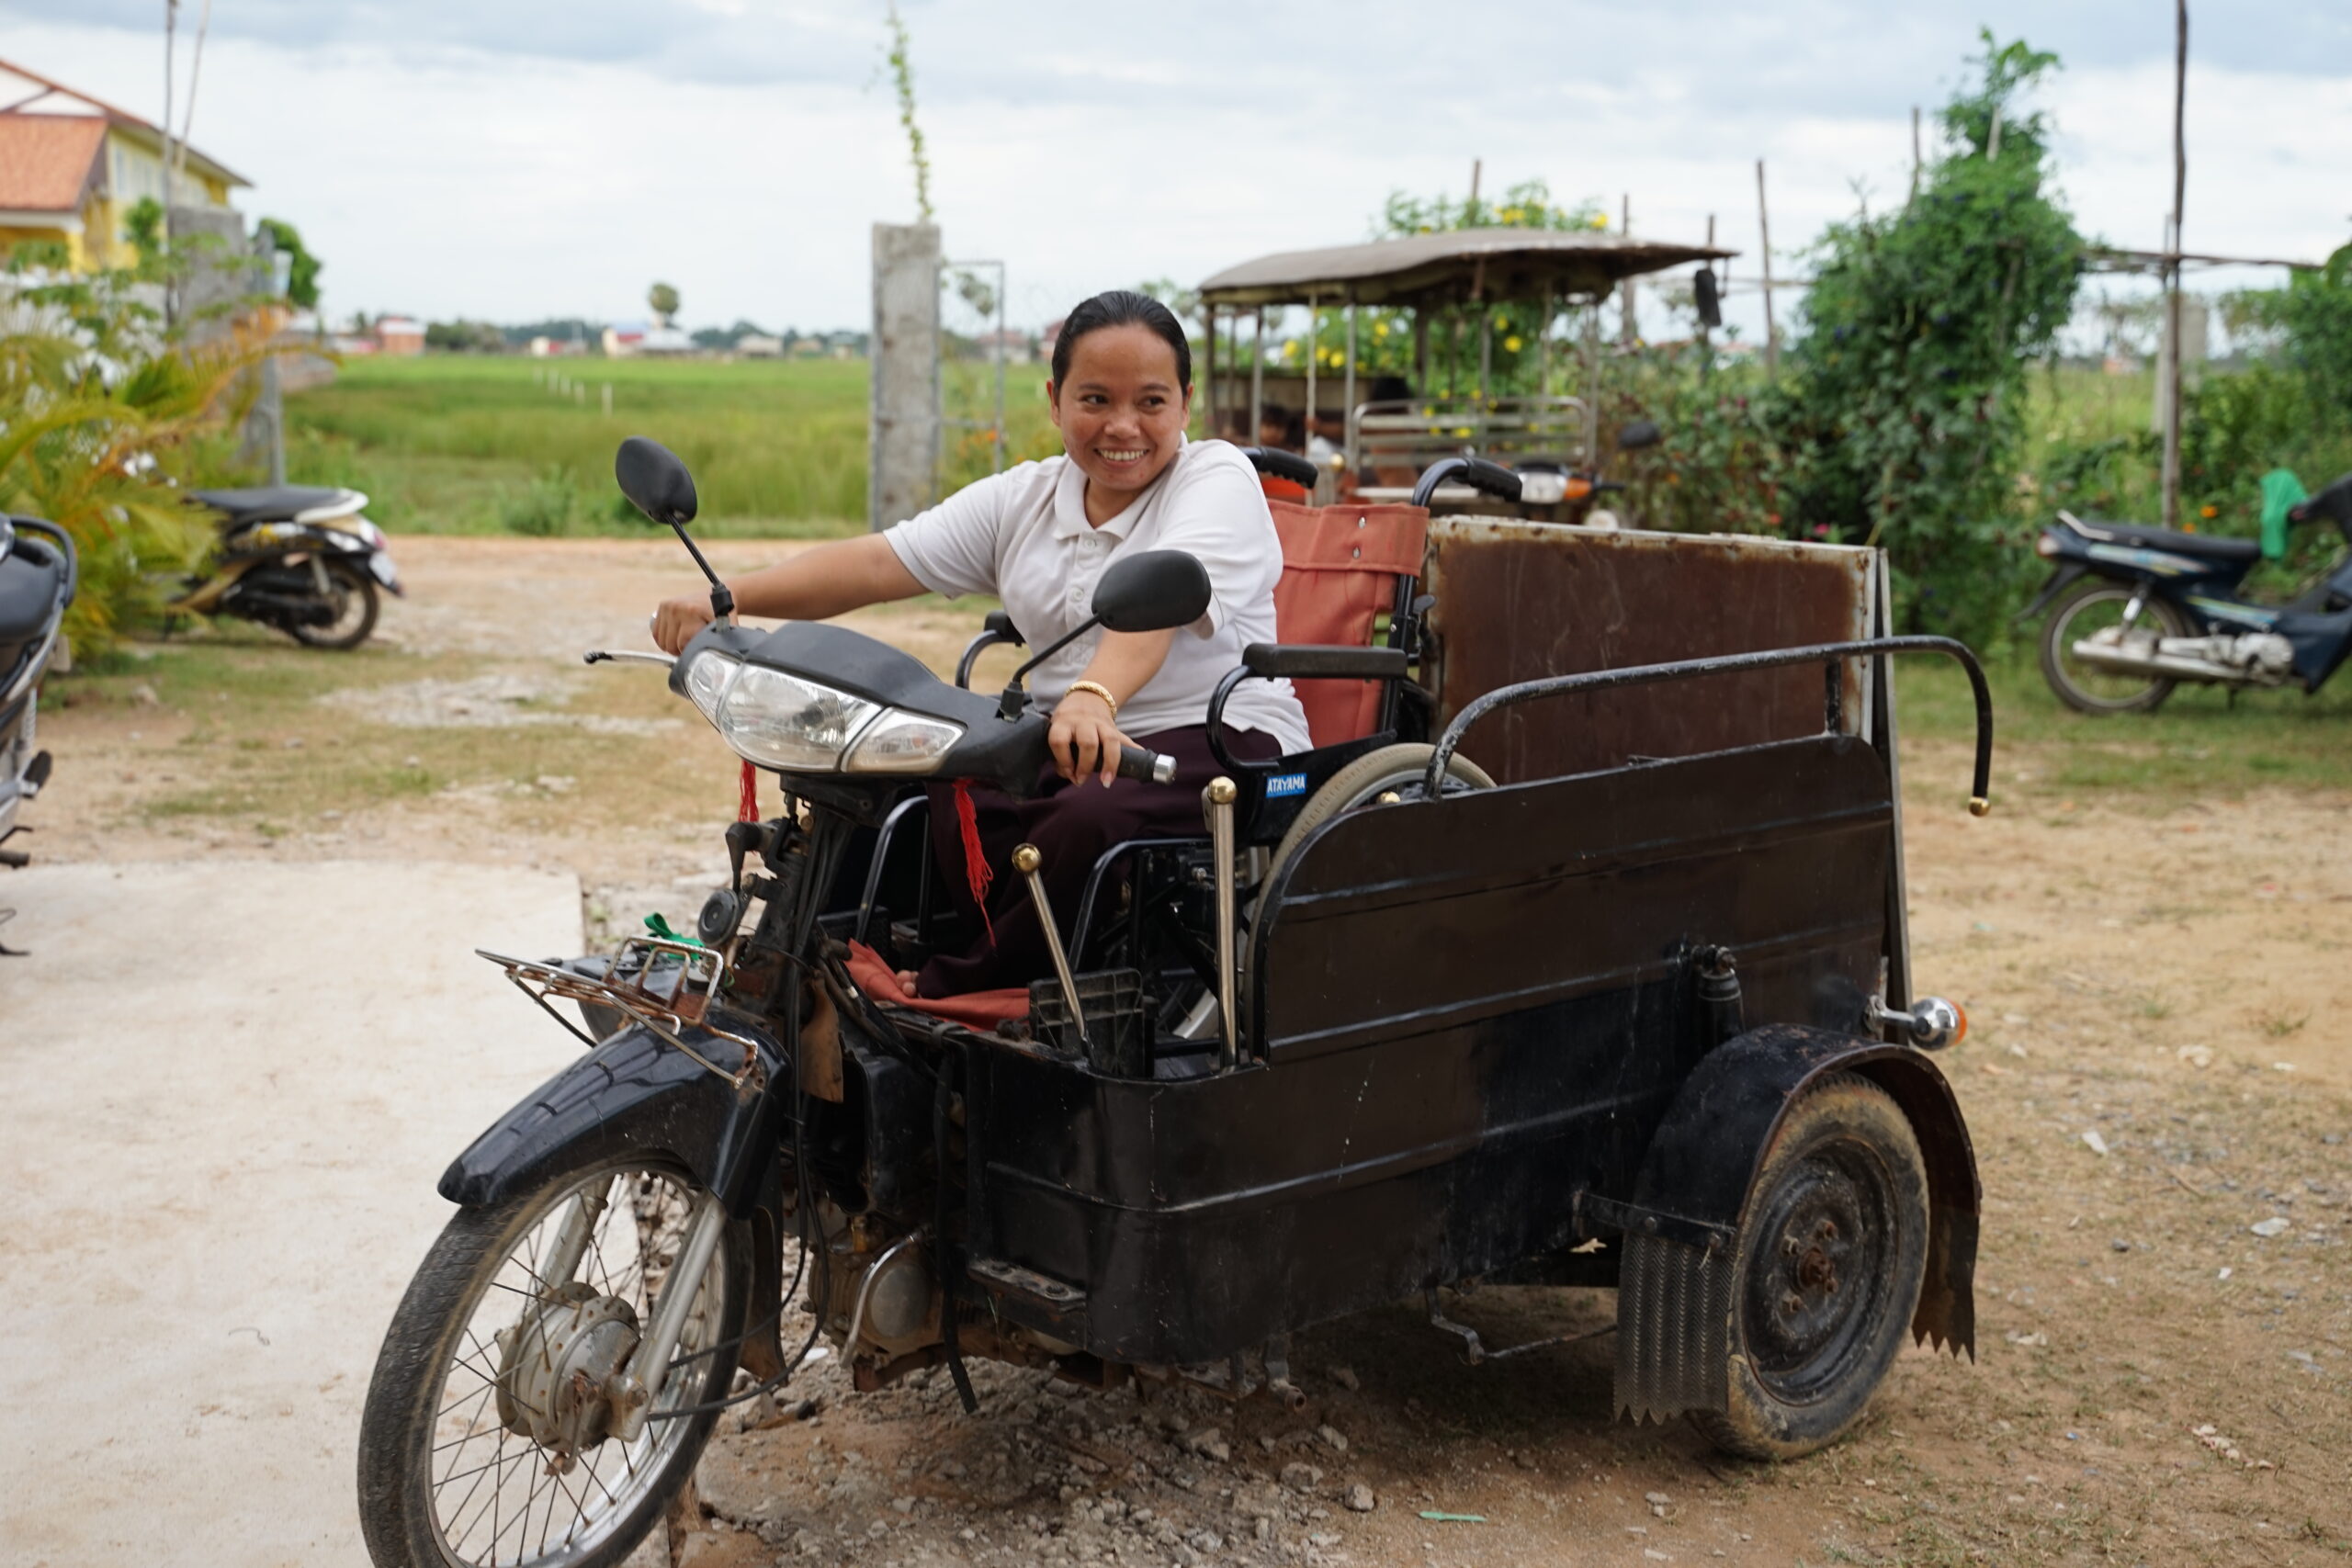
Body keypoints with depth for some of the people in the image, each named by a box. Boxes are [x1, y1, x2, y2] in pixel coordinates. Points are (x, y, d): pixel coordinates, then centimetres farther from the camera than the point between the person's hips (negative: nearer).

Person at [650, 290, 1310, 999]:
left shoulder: (1219, 481, -4)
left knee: (1094, 821, -35)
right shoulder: (1022, 499, 13)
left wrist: (1095, 696, -46)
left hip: (1218, 738, -5)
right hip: (1057, 742, 5)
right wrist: (725, 598, -12)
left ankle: (956, 989, -17)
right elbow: (877, 562, 3)